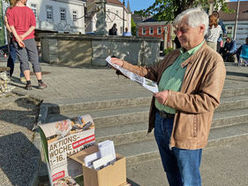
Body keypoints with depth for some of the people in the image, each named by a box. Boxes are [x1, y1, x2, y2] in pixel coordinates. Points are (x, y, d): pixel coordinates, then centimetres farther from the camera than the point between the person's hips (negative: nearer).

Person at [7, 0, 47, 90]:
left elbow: (11, 26, -12)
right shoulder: (30, 10, 5)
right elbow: (33, 26, -6)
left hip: (17, 40, 0)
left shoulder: (10, 12, 2)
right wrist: (24, 36, -10)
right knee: (35, 61, 4)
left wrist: (18, 39, -18)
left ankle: (28, 83, -4)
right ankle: (40, 82, 1)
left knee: (24, 61, 3)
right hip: (30, 39, 0)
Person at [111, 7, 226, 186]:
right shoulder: (174, 55, 11)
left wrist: (171, 97, -26)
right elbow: (151, 72, 17)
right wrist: (124, 64, 8)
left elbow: (209, 101, -21)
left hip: (185, 130, -7)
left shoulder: (213, 61, -14)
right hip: (160, 121, 7)